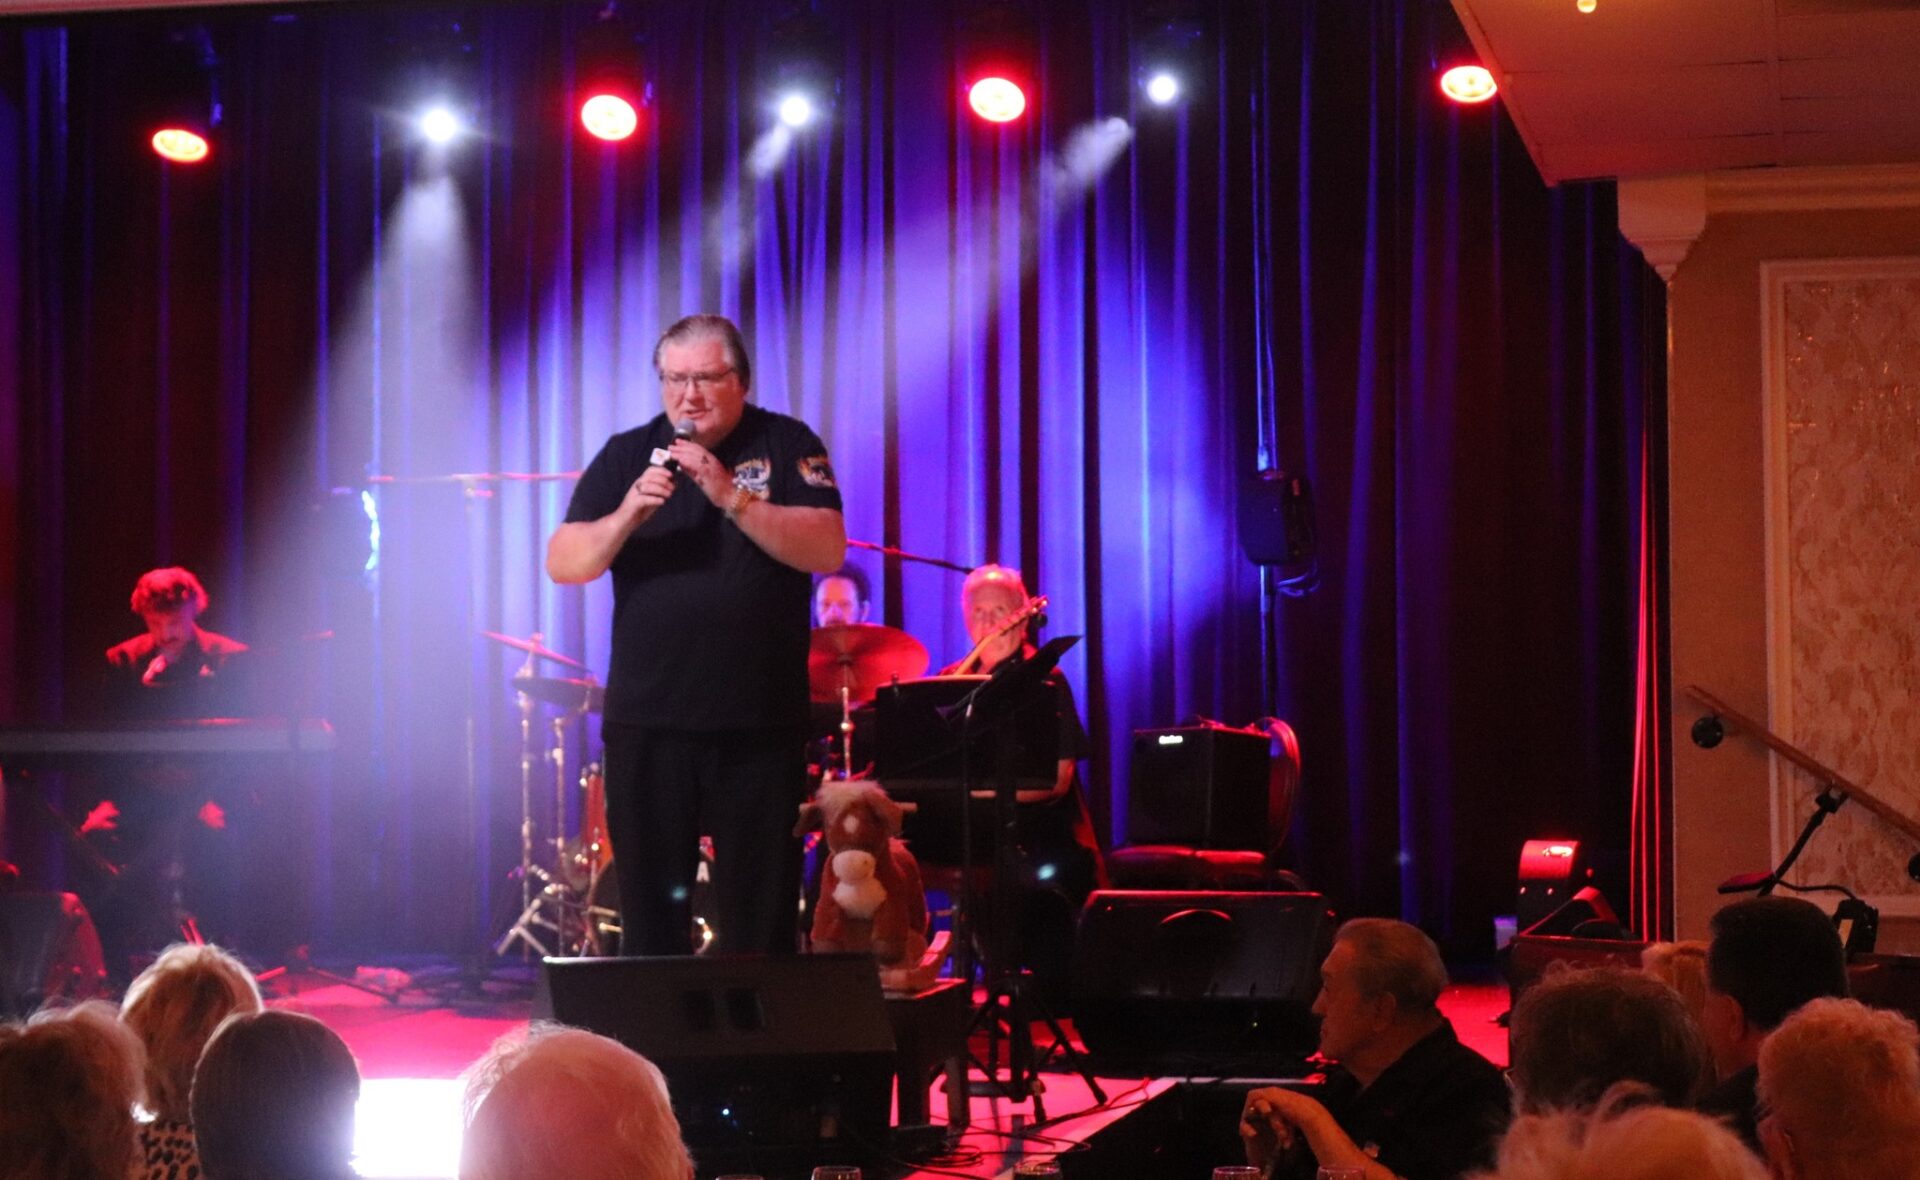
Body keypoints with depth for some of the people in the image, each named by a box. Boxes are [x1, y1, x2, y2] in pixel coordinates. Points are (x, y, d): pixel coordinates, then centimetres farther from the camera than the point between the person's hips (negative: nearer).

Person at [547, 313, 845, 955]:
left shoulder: (787, 445, 3)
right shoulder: (626, 455, 8)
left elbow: (827, 550, -10)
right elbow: (563, 563, 1)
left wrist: (732, 497, -20)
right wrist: (627, 515, -17)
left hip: (759, 725, -2)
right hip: (646, 723, 2)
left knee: (760, 918, 1)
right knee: (650, 912, 5)